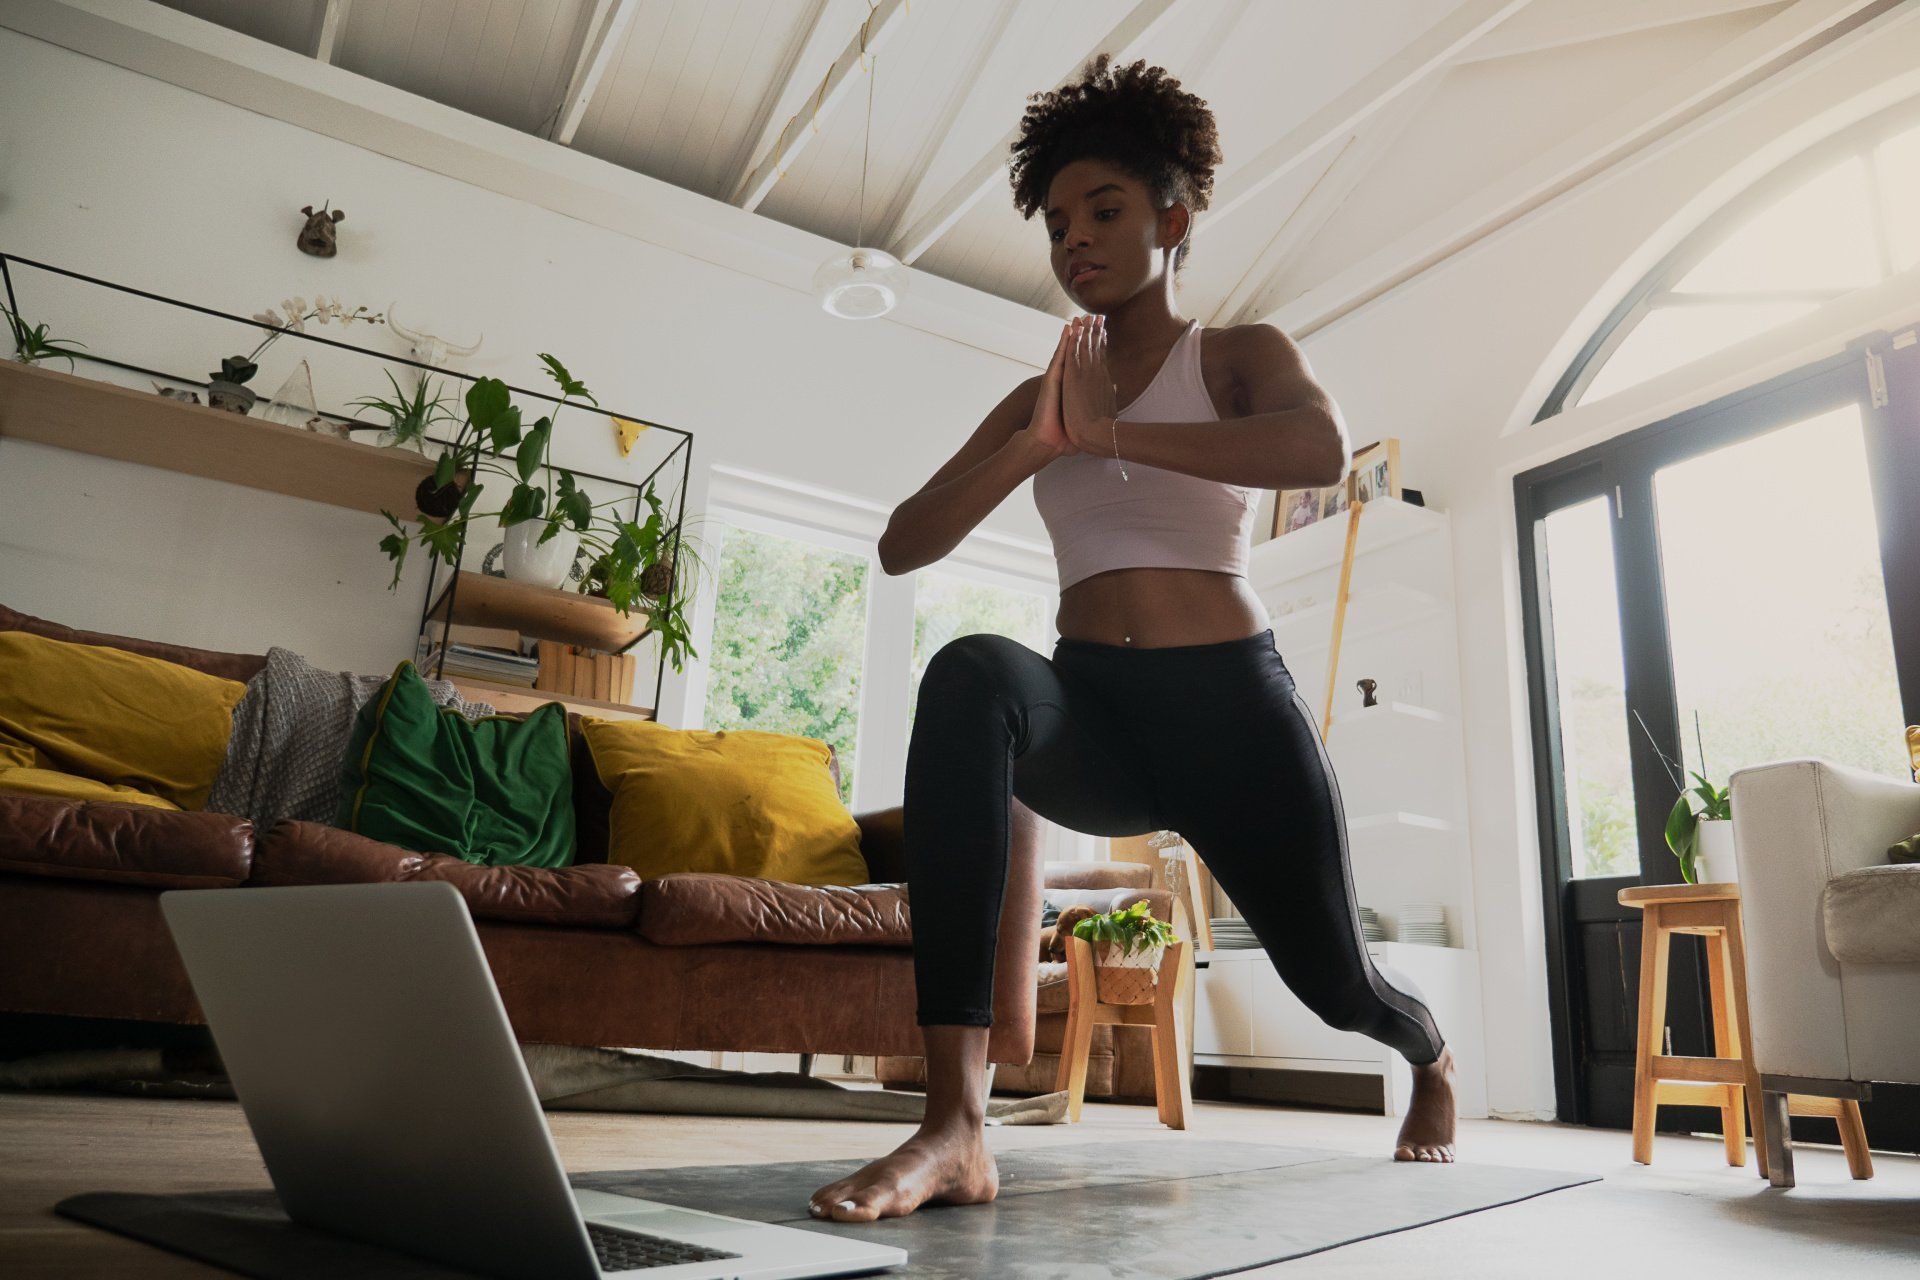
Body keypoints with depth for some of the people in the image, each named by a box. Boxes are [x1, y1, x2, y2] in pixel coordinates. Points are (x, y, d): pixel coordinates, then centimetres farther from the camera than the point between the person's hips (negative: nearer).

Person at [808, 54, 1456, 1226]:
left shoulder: (1240, 357, 6)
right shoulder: (1035, 400, 15)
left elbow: (1324, 450, -19)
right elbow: (903, 547, 3)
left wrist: (1107, 434, -19)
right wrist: (1038, 442, -10)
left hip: (1227, 702, -1)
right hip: (1091, 713, 2)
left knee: (1332, 976, 8)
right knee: (973, 674, -32)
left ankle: (1433, 1058, 51)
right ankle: (956, 1128, -39)